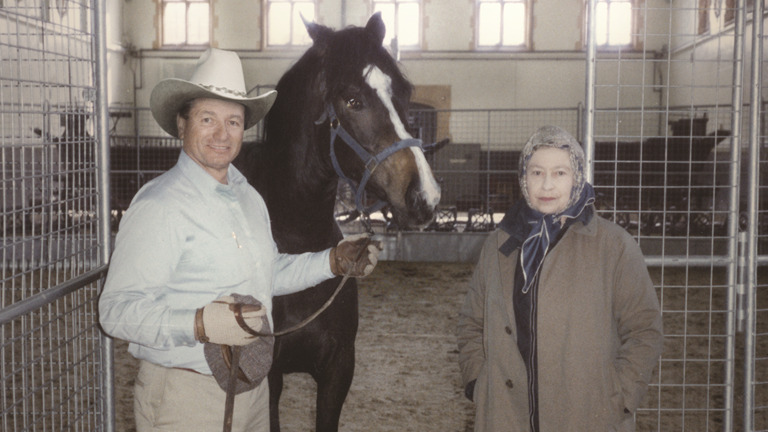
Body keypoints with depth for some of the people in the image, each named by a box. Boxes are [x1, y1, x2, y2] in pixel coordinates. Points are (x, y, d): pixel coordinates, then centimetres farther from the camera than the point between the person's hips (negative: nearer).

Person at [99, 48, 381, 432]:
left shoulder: (249, 197, 9)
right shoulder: (157, 206, -18)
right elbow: (117, 310, -24)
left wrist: (334, 261, 11)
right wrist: (199, 324, -38)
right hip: (184, 397, -7)